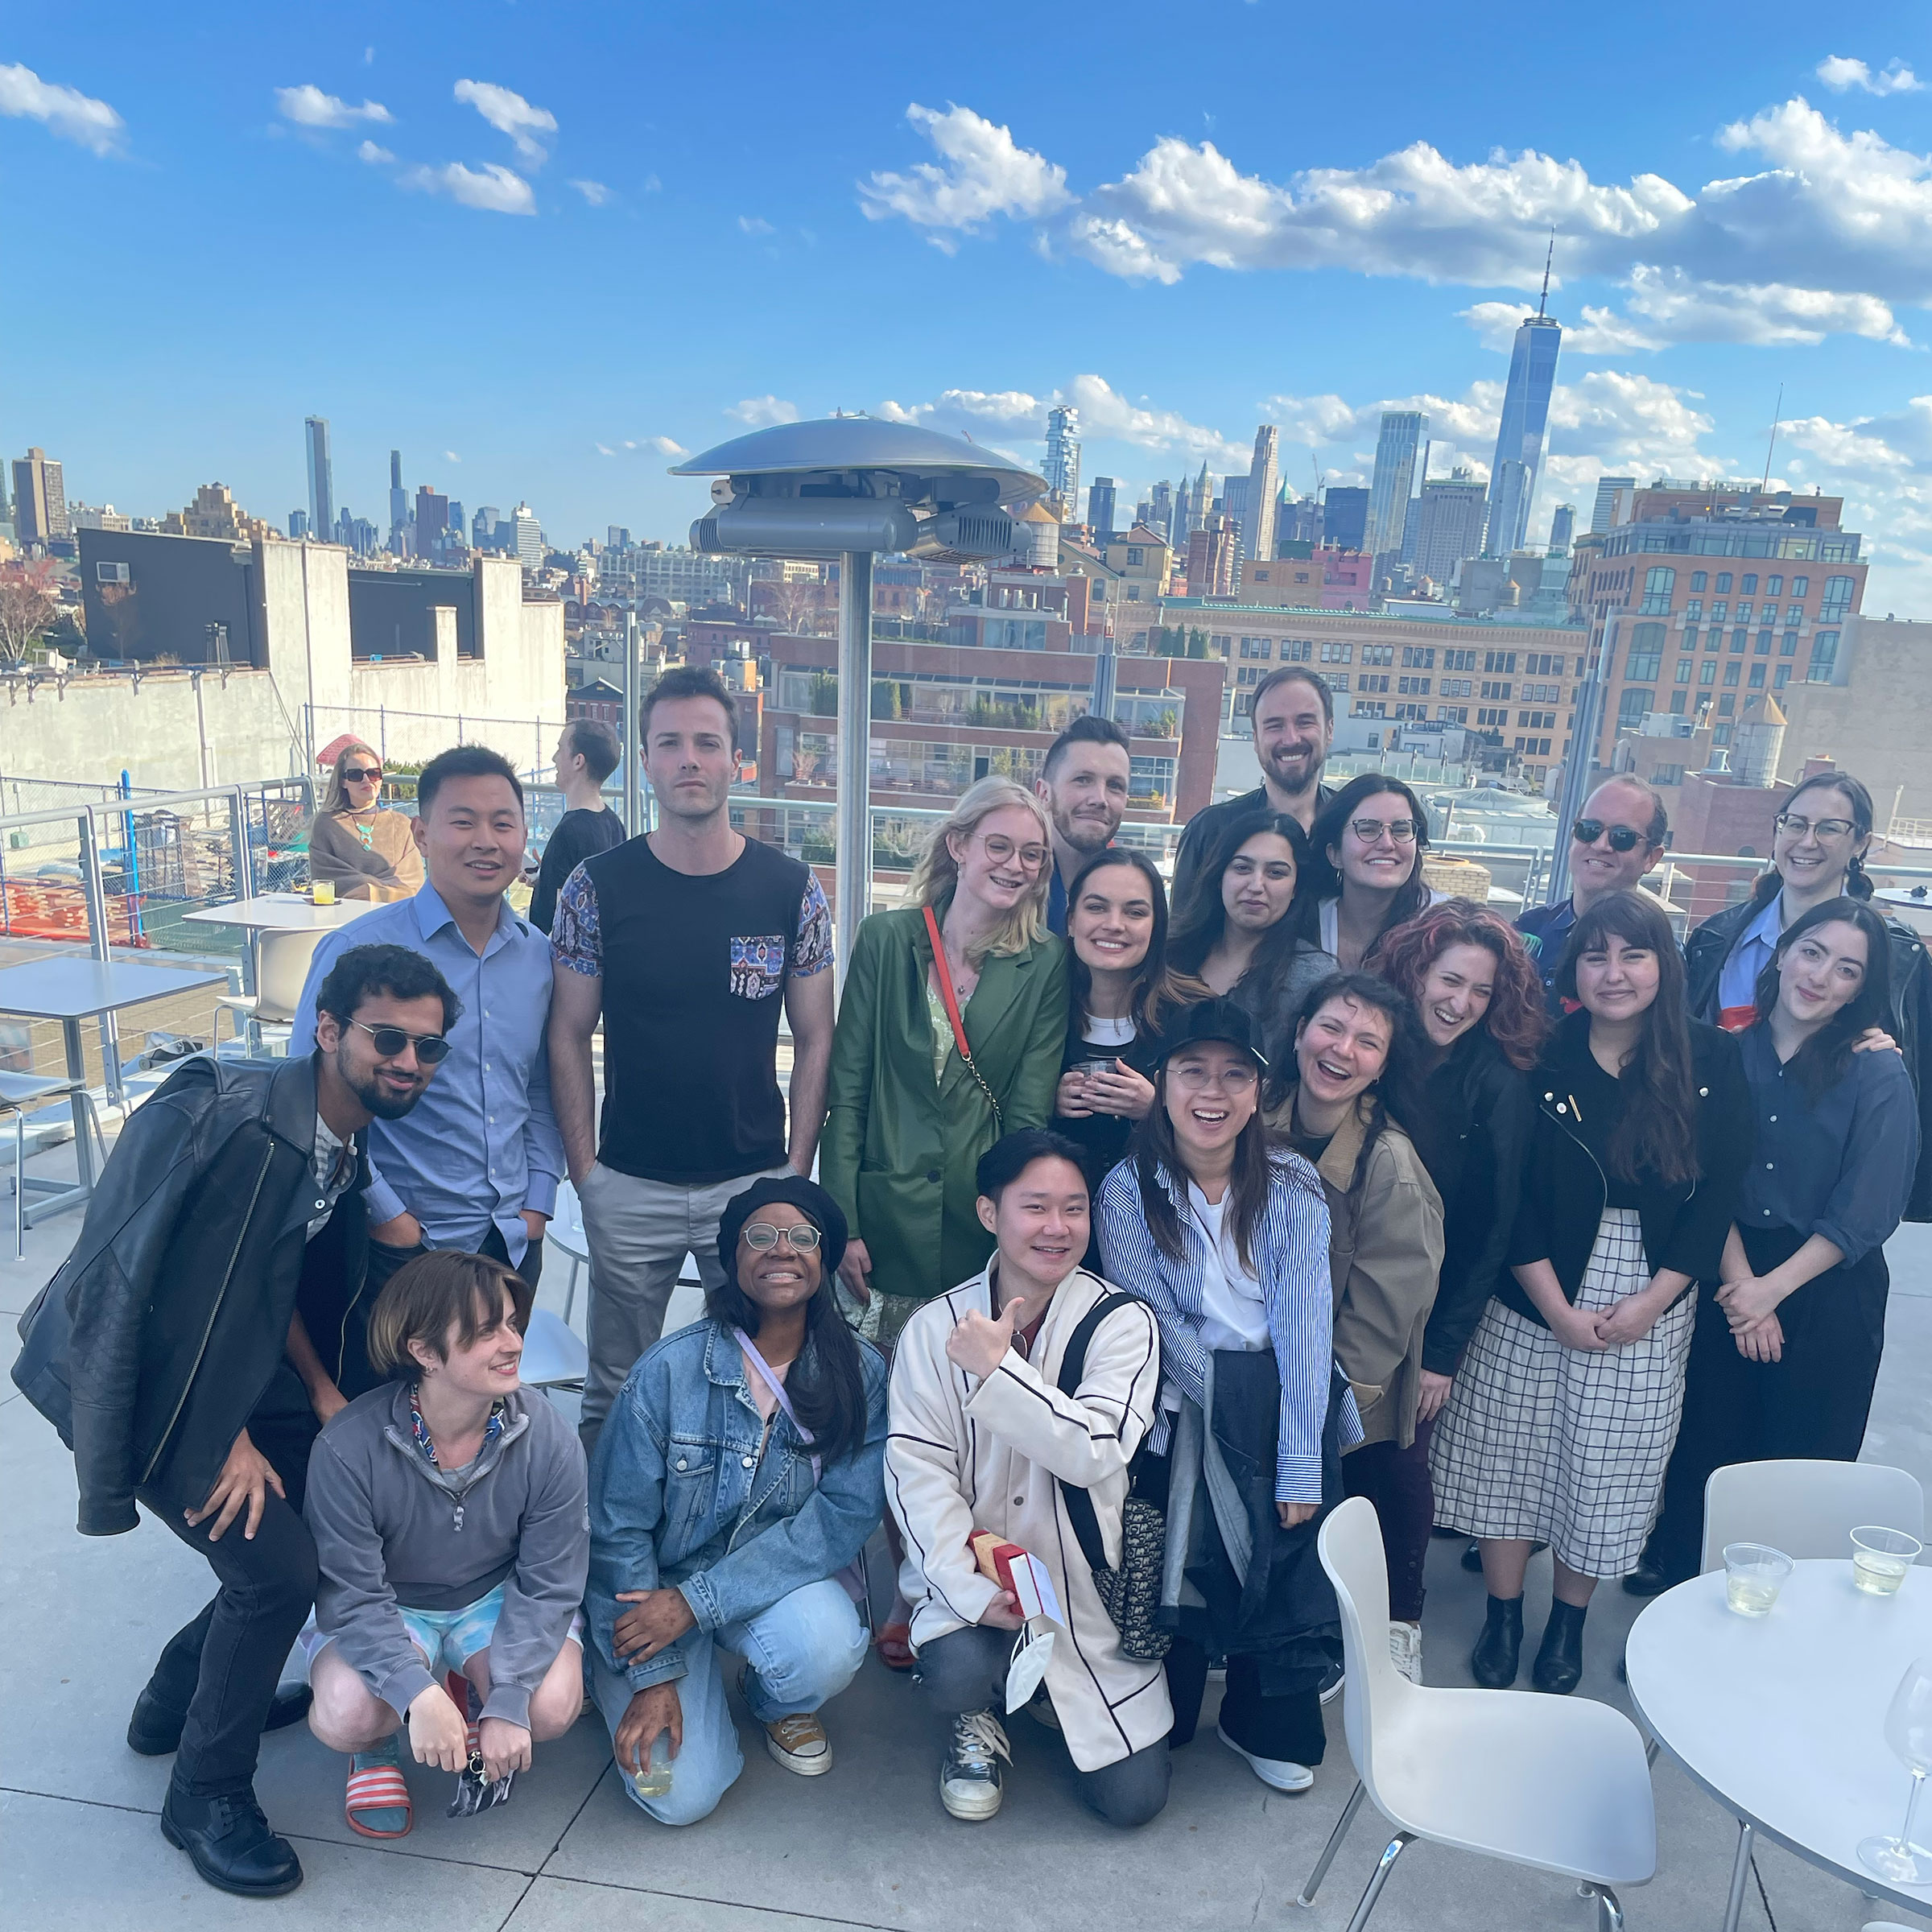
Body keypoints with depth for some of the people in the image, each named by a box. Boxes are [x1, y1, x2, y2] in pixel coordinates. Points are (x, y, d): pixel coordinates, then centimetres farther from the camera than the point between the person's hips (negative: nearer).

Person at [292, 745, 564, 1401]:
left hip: (514, 1244, 5)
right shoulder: (358, 950, -11)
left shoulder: (539, 954, 4)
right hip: (402, 1247, -4)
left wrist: (538, 1199, 5)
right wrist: (386, 1216, -11)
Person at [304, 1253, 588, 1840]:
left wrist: (507, 1704, -25)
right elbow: (353, 1597, -23)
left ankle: (478, 1704, 13)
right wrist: (419, 1694, -36)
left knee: (552, 1707, -25)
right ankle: (377, 1748, 9)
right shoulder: (348, 1449, -28)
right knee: (346, 1714, -31)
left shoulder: (549, 1441, -22)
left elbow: (548, 1586, -15)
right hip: (382, 1609, -1)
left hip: (495, 1598, 1)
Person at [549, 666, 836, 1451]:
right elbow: (570, 1035, 1)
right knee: (615, 1393, 14)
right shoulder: (598, 886, -4)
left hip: (754, 1180, 0)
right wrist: (583, 1165, -3)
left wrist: (798, 1169, -3)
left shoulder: (792, 888, -4)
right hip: (628, 1185, 0)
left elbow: (815, 1040, 1)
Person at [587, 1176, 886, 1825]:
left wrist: (697, 1600, -22)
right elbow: (618, 1526, -11)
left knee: (828, 1647, -31)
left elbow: (847, 1511, -16)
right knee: (682, 1794, -14)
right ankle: (614, 1678, 18)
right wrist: (654, 1676, -12)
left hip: (775, 1577, 1)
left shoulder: (858, 1372, -12)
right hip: (658, 1580, -1)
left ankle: (779, 1703, 7)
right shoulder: (670, 1370, -17)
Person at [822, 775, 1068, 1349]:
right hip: (887, 1221, 0)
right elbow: (847, 1092, -1)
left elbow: (1030, 1114, -2)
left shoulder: (1045, 964, 0)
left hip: (984, 1225, 0)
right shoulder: (887, 938, -1)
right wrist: (841, 1223, -5)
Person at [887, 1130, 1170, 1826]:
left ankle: (1046, 1694, 28)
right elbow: (916, 1469, -9)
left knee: (1132, 1799, -3)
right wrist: (967, 1586, -21)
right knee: (957, 1676, -31)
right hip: (973, 1575, 0)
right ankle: (975, 1719, 9)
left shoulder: (1122, 1322, -10)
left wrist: (997, 1369, -29)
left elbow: (1096, 1453, -22)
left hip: (1085, 1587, 1)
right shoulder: (935, 1327, -6)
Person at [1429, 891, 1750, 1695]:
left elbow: (1717, 1200, -3)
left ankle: (1568, 1622, 32)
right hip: (1532, 1300, 0)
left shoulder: (1712, 1062, -3)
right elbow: (1509, 1202, -7)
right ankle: (1502, 1615, 28)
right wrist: (1559, 1311, -11)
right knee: (1509, 1451, 8)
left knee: (1608, 1467, 11)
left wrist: (1649, 1302, -9)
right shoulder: (1541, 1058, -7)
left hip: (1649, 1307, 1)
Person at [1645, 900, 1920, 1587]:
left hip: (1829, 1295, -2)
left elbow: (1865, 1214, -10)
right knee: (1707, 1453, 9)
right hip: (1729, 1282, 2)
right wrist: (1739, 1280, -12)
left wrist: (1773, 1288, -13)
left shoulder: (1880, 1077, -7)